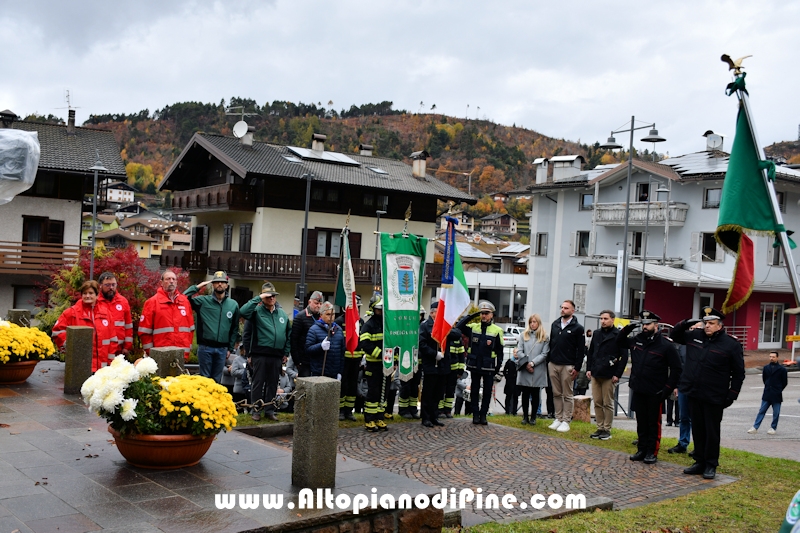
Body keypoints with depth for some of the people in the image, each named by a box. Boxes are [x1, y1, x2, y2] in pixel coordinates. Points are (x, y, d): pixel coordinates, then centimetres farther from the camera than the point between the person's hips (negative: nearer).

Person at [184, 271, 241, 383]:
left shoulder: (233, 305, 8)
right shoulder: (202, 301, 1)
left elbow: (235, 329, 12)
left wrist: (230, 348, 9)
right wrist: (197, 287, -8)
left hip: (222, 349, 2)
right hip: (205, 347, -2)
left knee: (217, 379, 9)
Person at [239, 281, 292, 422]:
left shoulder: (282, 313, 12)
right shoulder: (257, 311, -2)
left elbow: (289, 333, 17)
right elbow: (243, 311, -23)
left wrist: (286, 352, 13)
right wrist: (258, 298, -19)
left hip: (277, 355, 4)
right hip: (260, 354, -4)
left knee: (273, 384, 11)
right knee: (258, 383, 3)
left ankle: (270, 410, 20)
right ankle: (256, 410, 11)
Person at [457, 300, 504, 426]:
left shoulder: (497, 330, 0)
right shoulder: (473, 327, 5)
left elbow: (500, 350, 3)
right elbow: (459, 326, -3)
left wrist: (498, 366, -2)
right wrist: (471, 316, -7)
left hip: (489, 367, -1)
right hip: (475, 365, 1)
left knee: (487, 391, 5)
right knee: (474, 390, 7)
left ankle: (483, 414, 16)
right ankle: (475, 414, 15)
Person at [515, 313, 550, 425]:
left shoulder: (544, 338, 3)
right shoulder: (524, 335, 9)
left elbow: (544, 354, -4)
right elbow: (519, 351, 3)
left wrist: (532, 363, -13)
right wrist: (526, 364, -10)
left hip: (538, 371, -1)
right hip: (524, 370, 2)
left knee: (535, 395, 5)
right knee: (525, 394, 6)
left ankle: (533, 417, 13)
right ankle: (525, 416, 15)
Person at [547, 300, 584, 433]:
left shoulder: (577, 328, -4)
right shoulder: (555, 324, 11)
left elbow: (581, 349, -6)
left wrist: (577, 368, -11)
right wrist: (548, 362, 10)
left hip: (567, 366, -5)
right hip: (553, 365, 5)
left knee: (567, 395, 1)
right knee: (556, 394, 10)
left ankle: (566, 421, 5)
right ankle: (558, 418, 17)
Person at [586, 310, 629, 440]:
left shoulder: (619, 335, -5)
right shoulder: (597, 333, 12)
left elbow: (624, 356, -7)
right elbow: (590, 352, 17)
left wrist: (618, 374, -10)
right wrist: (589, 369, 8)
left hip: (609, 375, -5)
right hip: (595, 374, 5)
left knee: (608, 404, 1)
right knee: (597, 403, 7)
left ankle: (607, 430, 9)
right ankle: (600, 428, 15)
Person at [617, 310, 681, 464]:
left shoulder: (666, 346, -7)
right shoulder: (636, 340, 7)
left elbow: (676, 369, -5)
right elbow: (619, 343, 22)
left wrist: (667, 389, -12)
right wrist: (626, 329, 4)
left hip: (655, 393, -5)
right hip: (638, 391, 5)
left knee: (654, 423, 4)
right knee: (641, 421, 12)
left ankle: (652, 453, 11)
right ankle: (642, 450, 20)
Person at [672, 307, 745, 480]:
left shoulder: (731, 345, -5)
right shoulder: (694, 336, 6)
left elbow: (738, 373, -2)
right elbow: (675, 334, 21)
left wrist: (732, 394, -6)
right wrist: (685, 324, 1)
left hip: (714, 398, -5)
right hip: (693, 394, 5)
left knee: (712, 432, 4)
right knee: (697, 430, 12)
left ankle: (711, 465, 15)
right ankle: (700, 462, 22)